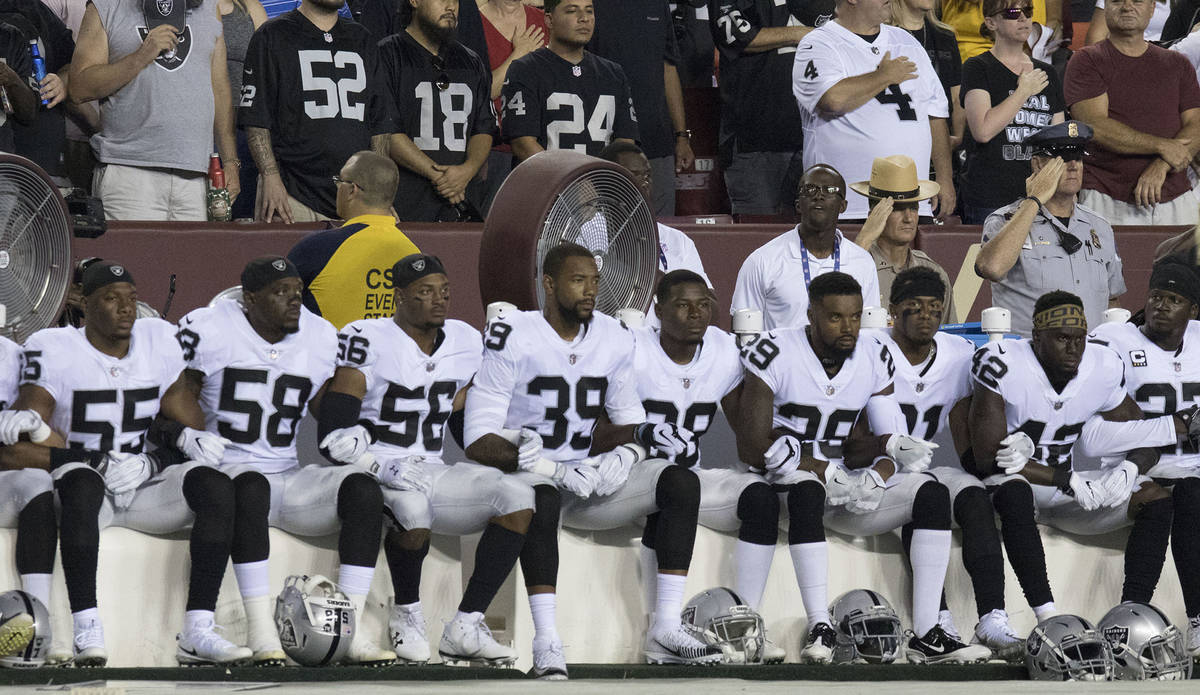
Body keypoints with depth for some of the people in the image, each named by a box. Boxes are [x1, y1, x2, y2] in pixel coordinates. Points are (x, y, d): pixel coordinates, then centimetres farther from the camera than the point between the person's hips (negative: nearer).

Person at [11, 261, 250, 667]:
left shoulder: (159, 341, 10)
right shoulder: (54, 350, -5)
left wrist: (183, 440, -5)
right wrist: (99, 464, -22)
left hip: (145, 487, 5)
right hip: (84, 481, -5)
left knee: (215, 485, -22)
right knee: (81, 483, -40)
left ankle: (197, 633, -28)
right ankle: (87, 631, -45)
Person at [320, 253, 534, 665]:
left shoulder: (464, 343, 13)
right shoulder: (366, 341, -9)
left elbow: (468, 428, 21)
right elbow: (333, 435, -14)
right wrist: (383, 467, -30)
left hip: (433, 473, 6)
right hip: (376, 472, -6)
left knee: (517, 498, -16)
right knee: (412, 508, -39)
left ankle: (466, 627, -16)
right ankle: (407, 615, -10)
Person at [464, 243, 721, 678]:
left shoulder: (613, 341, 7)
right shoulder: (513, 340, -13)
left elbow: (627, 418, 20)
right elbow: (478, 442, -17)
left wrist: (643, 436, -7)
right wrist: (554, 470, -27)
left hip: (587, 475, 6)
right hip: (525, 476, -6)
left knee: (681, 483, -13)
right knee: (542, 496, -41)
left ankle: (665, 631, -19)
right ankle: (546, 644, -42)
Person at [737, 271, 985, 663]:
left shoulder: (874, 359, 5)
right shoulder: (775, 355, -11)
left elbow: (891, 439, 5)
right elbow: (752, 447, -14)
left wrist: (877, 476, -20)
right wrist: (829, 473, -20)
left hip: (850, 484, 5)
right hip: (789, 480, -5)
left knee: (932, 494, -17)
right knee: (807, 487, -40)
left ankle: (926, 635, -24)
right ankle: (820, 628, -41)